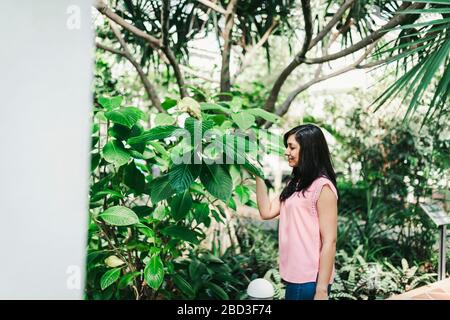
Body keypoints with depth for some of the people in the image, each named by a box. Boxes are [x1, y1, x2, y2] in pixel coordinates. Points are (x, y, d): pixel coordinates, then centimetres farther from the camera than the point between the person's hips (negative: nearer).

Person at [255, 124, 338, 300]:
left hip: (309, 280, -8)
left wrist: (321, 289, -19)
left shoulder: (322, 186, -15)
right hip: (293, 276, 8)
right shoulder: (295, 183, 12)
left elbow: (329, 242, -17)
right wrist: (258, 175, 4)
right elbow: (266, 212, 7)